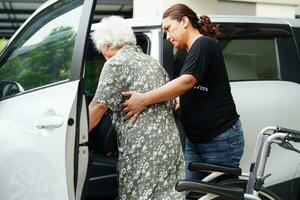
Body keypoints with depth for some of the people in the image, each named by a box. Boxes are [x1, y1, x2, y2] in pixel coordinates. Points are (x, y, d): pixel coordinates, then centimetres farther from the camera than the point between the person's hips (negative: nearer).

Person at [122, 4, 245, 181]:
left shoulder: (204, 44, -11)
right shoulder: (192, 53, 17)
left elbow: (187, 81, -26)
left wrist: (144, 99, -30)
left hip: (221, 139, -9)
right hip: (194, 140, 9)